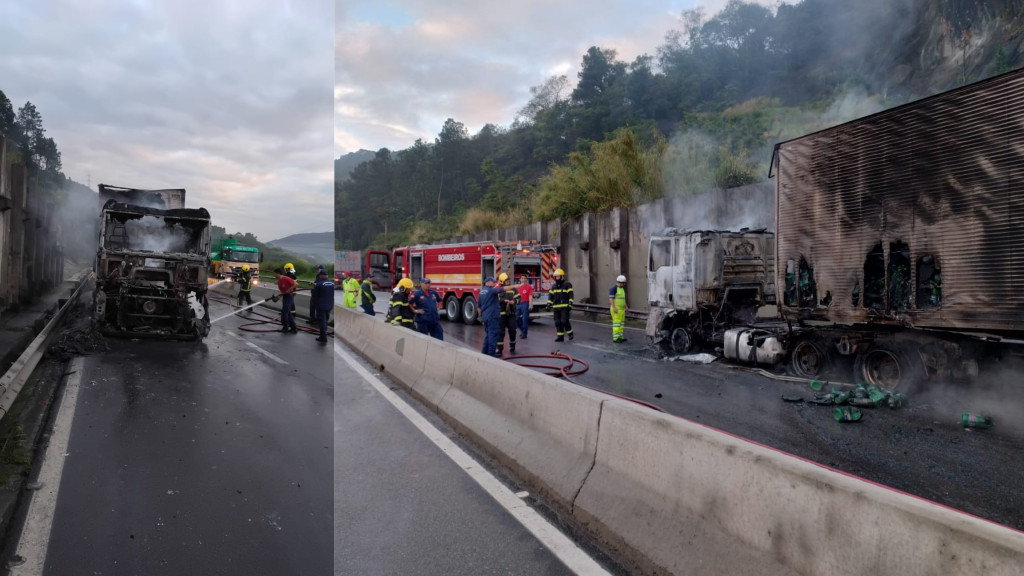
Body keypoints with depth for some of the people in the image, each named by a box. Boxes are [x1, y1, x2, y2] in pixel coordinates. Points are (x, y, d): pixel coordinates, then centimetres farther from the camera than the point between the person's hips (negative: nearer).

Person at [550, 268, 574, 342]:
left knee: (564, 321, -12)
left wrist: (570, 304, -14)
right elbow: (551, 295, 19)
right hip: (556, 307, 6)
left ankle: (570, 333, 9)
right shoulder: (554, 286, 15)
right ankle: (560, 337, 9)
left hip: (565, 307, -6)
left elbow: (570, 295, -8)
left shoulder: (567, 284, -3)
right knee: (558, 322, 4)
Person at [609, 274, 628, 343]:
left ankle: (620, 337, 15)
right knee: (616, 323, -9)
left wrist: (626, 307, 13)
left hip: (621, 309, 9)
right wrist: (614, 308, -26)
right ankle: (615, 338, -6)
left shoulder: (622, 289, 15)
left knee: (621, 323, 9)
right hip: (616, 309, -9)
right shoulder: (613, 288, -14)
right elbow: (611, 298, -19)